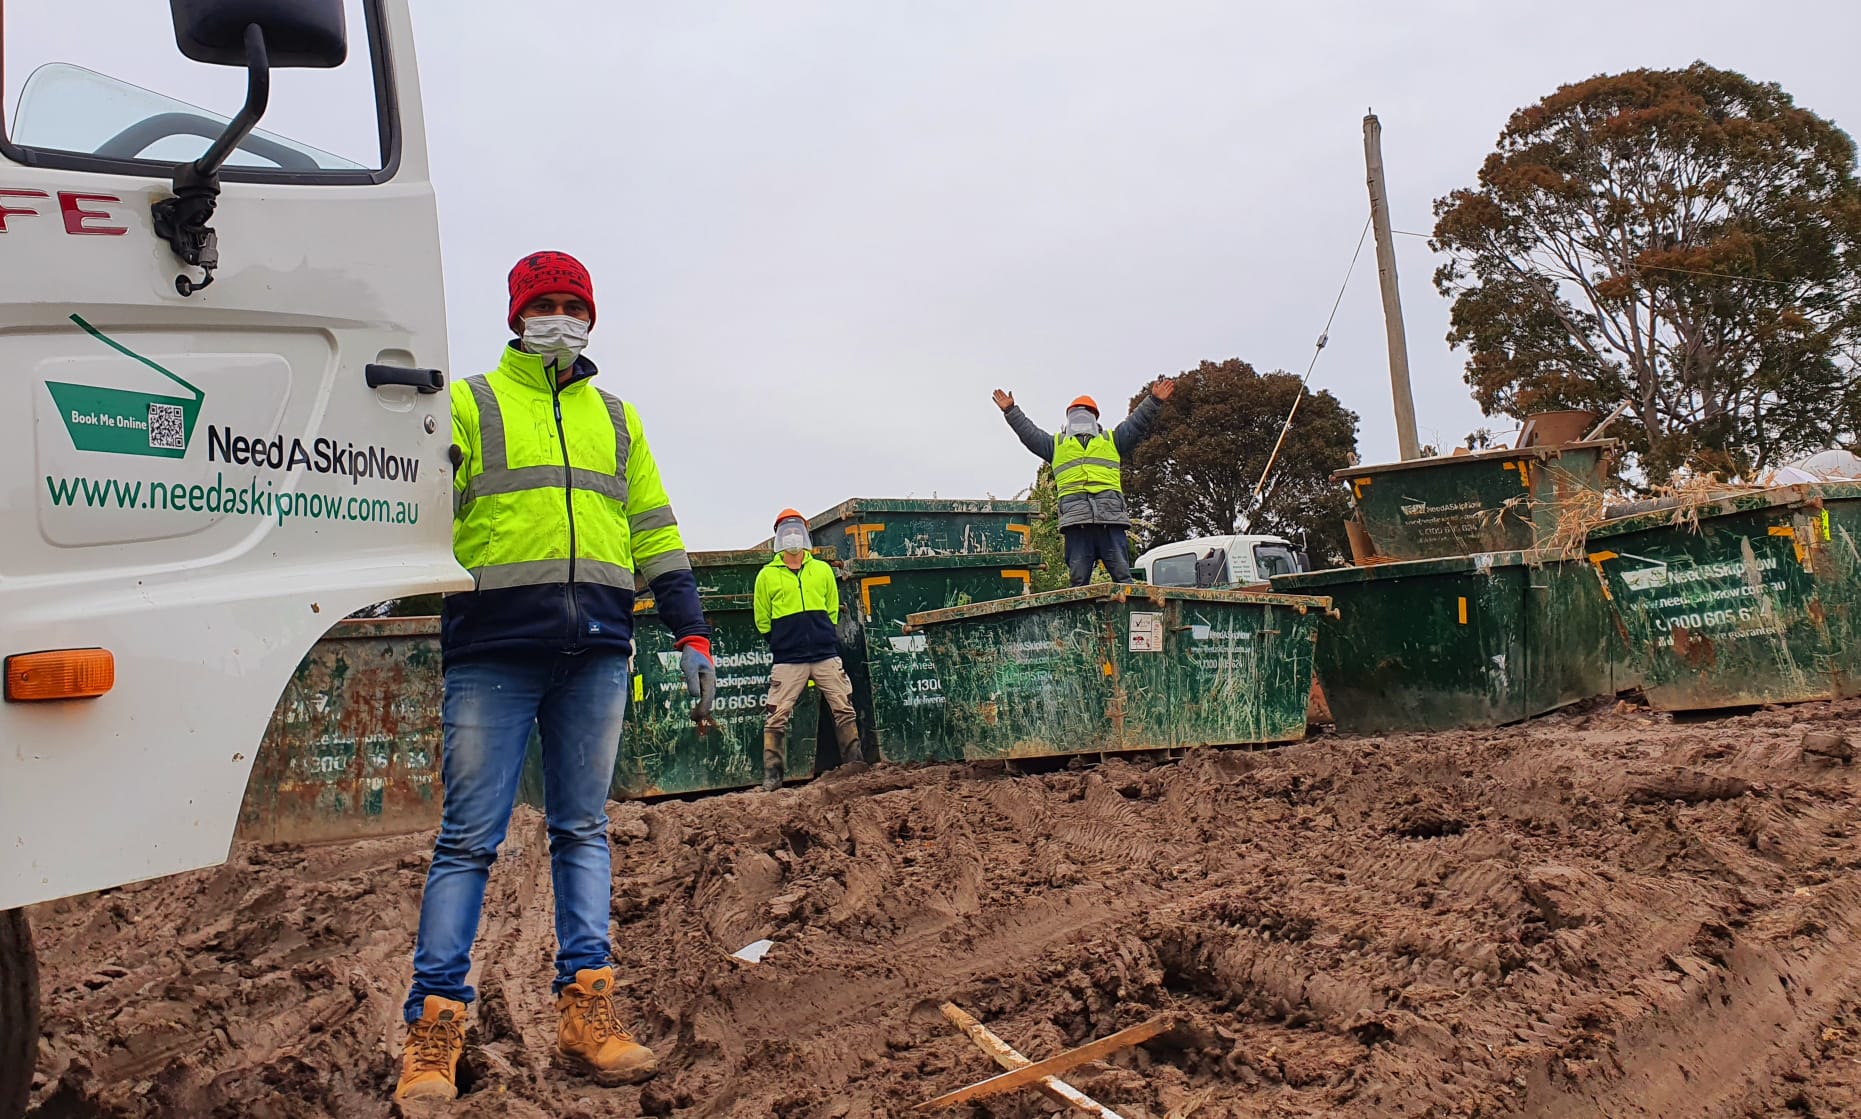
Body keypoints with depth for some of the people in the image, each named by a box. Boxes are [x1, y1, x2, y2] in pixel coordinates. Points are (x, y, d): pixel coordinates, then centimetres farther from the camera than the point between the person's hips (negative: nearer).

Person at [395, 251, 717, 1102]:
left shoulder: (616, 417, 21)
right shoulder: (468, 404, 11)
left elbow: (655, 532, 20)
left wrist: (691, 632, 12)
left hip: (597, 647, 3)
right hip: (495, 644, -3)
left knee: (583, 828, 6)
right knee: (470, 836, -3)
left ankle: (586, 1012, 8)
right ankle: (434, 1029, 1)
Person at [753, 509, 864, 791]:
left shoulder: (822, 569, 11)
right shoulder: (767, 575, 5)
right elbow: (762, 621, 10)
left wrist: (823, 638, 11)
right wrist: (783, 642, 7)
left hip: (826, 655, 2)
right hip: (788, 661, -2)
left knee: (844, 710, 2)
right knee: (776, 717, -8)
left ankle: (855, 764, 12)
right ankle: (771, 775, -2)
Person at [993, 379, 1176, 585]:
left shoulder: (1112, 440, 28)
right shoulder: (1057, 444, 29)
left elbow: (1137, 424, 21)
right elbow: (1029, 432, 24)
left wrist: (1154, 401, 10)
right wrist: (1011, 410, 19)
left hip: (1110, 515, 0)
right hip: (1075, 519, 0)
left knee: (1122, 576, -6)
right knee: (1078, 579, -5)